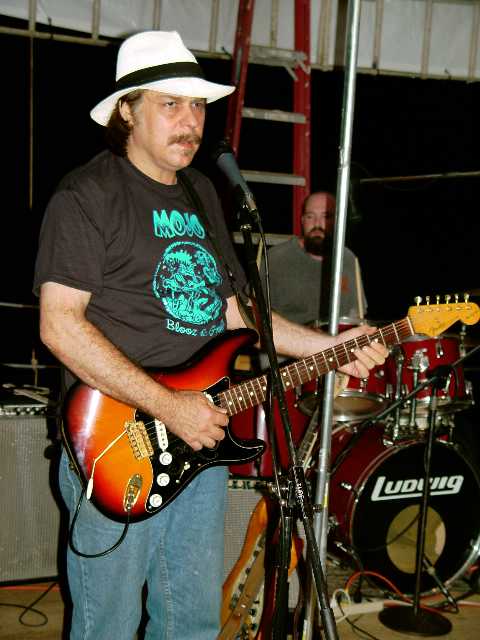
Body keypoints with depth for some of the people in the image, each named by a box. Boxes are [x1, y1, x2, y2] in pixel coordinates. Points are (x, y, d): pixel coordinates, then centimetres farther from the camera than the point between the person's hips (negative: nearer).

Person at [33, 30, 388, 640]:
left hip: (202, 439, 7)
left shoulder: (201, 193, 15)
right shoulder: (88, 195, -9)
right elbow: (59, 324, -19)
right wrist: (167, 405, -23)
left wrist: (334, 347, 9)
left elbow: (232, 310, 18)